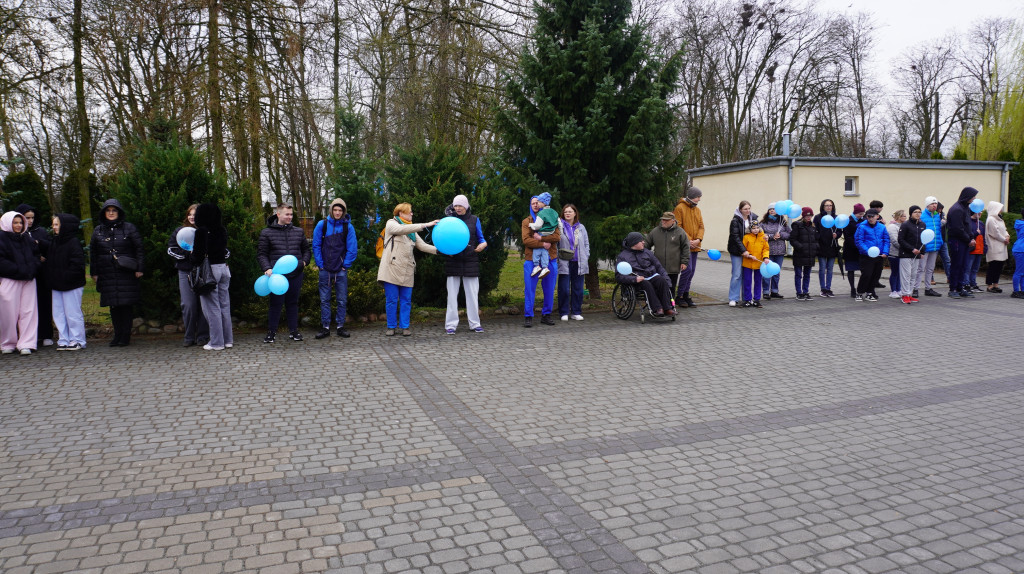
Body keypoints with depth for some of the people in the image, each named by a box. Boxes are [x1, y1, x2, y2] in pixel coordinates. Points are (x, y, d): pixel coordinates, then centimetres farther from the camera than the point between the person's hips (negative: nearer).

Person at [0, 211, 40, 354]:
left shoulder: (27, 238, 15)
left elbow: (36, 254, 17)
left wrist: (32, 268, 0)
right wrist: (18, 270, -15)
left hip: (28, 280, 5)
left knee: (28, 311, -1)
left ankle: (26, 344, 1)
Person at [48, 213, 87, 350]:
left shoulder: (74, 242, -11)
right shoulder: (54, 243, 14)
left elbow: (78, 264, -17)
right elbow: (50, 263, 20)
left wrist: (66, 277, -19)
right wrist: (51, 279, 9)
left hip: (72, 286, -8)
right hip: (57, 286, 8)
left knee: (72, 313, -3)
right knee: (59, 314, 9)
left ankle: (77, 340, 5)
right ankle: (64, 340, 16)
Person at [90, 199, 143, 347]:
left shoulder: (129, 228, 3)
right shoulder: (98, 231, 12)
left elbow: (139, 249, 2)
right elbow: (93, 253, 15)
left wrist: (139, 268, -4)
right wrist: (94, 273, 10)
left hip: (126, 273, -3)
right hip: (107, 274, 3)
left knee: (126, 305, -2)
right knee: (113, 306, 5)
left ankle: (126, 336, 4)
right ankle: (117, 335, 12)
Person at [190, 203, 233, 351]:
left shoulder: (201, 231, -12)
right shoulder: (222, 231, 7)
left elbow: (198, 255, -17)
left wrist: (193, 255, 6)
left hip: (209, 270, -6)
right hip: (224, 268, 6)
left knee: (212, 307, 0)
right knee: (225, 305, 12)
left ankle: (216, 343, 3)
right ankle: (228, 340, 17)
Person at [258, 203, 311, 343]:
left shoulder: (298, 232, 13)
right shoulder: (267, 233, 3)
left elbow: (306, 249, 23)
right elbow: (261, 254, 1)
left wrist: (304, 261, 5)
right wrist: (267, 268, -13)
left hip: (295, 274, 3)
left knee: (293, 302, 10)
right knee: (276, 303, 1)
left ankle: (293, 330, 20)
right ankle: (272, 332, 13)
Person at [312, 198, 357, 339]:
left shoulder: (348, 226, -1)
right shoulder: (322, 224, 0)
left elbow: (352, 248, 1)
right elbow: (316, 246, 3)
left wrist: (346, 265, -4)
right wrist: (320, 264, -2)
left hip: (341, 270, 0)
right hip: (325, 269, 0)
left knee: (342, 300, 5)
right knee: (324, 300, 5)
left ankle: (341, 326, 15)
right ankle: (325, 327, 13)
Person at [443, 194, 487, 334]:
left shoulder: (474, 220, 8)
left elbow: (480, 238, 13)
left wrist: (483, 244, -10)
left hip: (470, 261, 0)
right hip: (453, 261, 0)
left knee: (472, 293, 3)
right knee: (452, 293, 1)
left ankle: (474, 323, 11)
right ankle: (451, 324, 6)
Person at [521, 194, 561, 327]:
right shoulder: (527, 221, 8)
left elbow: (557, 236, -5)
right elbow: (526, 240, -7)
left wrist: (541, 237, -15)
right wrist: (543, 244, -15)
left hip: (550, 259, 2)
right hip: (532, 260, -2)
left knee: (549, 290, 7)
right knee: (529, 290, -3)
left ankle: (546, 315, 18)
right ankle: (528, 317, 4)